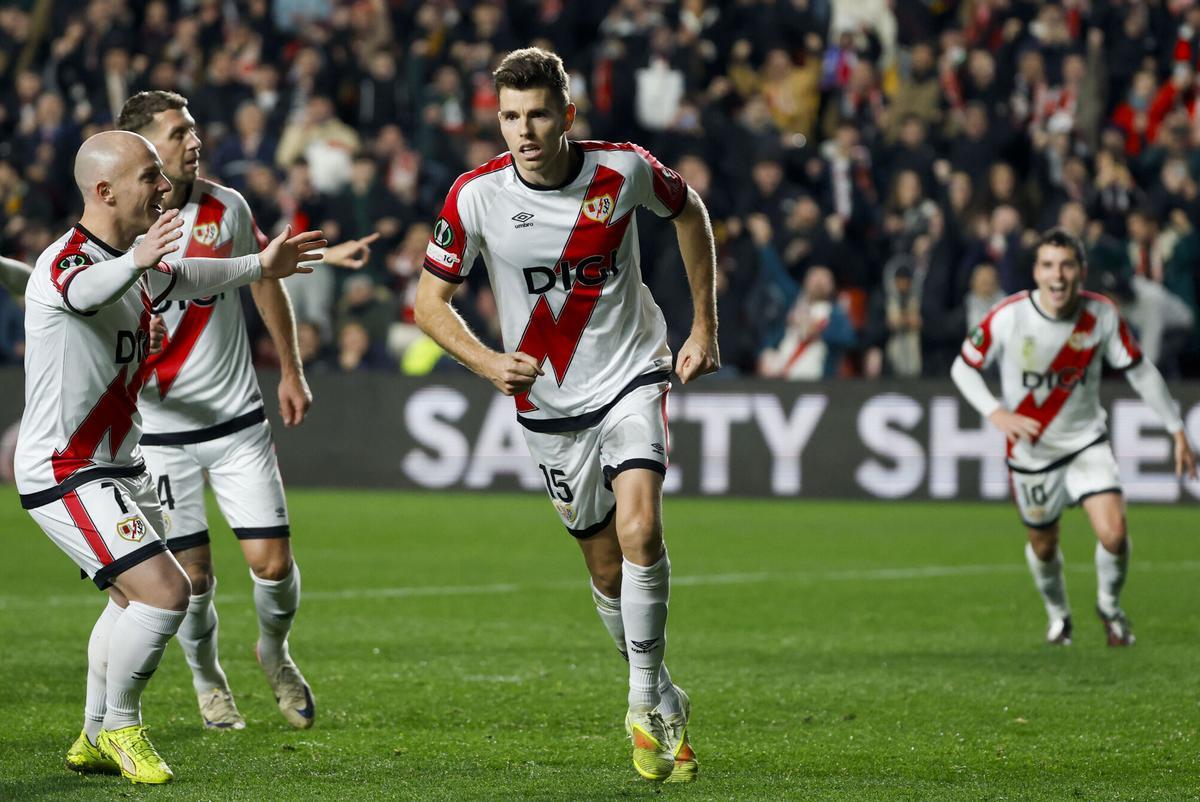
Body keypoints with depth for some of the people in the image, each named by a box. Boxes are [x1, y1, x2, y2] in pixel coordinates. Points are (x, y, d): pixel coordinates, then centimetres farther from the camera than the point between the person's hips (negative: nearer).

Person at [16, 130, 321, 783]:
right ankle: (119, 725, 0)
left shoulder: (134, 261, 7)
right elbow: (89, 288, -49)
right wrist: (136, 261, -69)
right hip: (65, 476, -10)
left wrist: (259, 264, 37)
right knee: (165, 591, -19)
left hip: (118, 465, 10)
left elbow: (186, 277, 31)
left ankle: (95, 740, 37)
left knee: (135, 599, 23)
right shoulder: (64, 263, -23)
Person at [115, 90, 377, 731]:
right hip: (162, 428, -2)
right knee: (193, 576, -1)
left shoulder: (225, 207, -1)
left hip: (238, 419, 2)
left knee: (272, 562, -5)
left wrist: (291, 371, 18)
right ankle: (206, 677, 28)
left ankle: (274, 652, 27)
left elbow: (263, 279, 16)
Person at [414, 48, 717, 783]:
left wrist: (705, 326, 7)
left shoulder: (624, 170, -14)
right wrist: (487, 363, -21)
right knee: (606, 566, 7)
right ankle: (664, 703, 29)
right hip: (549, 399, 2)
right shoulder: (477, 196, -14)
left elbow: (690, 212, 8)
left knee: (640, 529, -23)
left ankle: (645, 702, -7)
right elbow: (430, 299, -3)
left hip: (632, 375, -2)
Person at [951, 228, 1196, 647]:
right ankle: (1058, 614, 44)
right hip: (1031, 451, 0)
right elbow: (962, 367, -7)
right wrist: (996, 412, -23)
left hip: (1087, 442, 1)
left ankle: (1110, 606, 14)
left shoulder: (1102, 314, -14)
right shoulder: (1009, 317, -20)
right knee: (1043, 545, 12)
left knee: (1114, 534, -17)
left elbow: (1140, 371, -2)